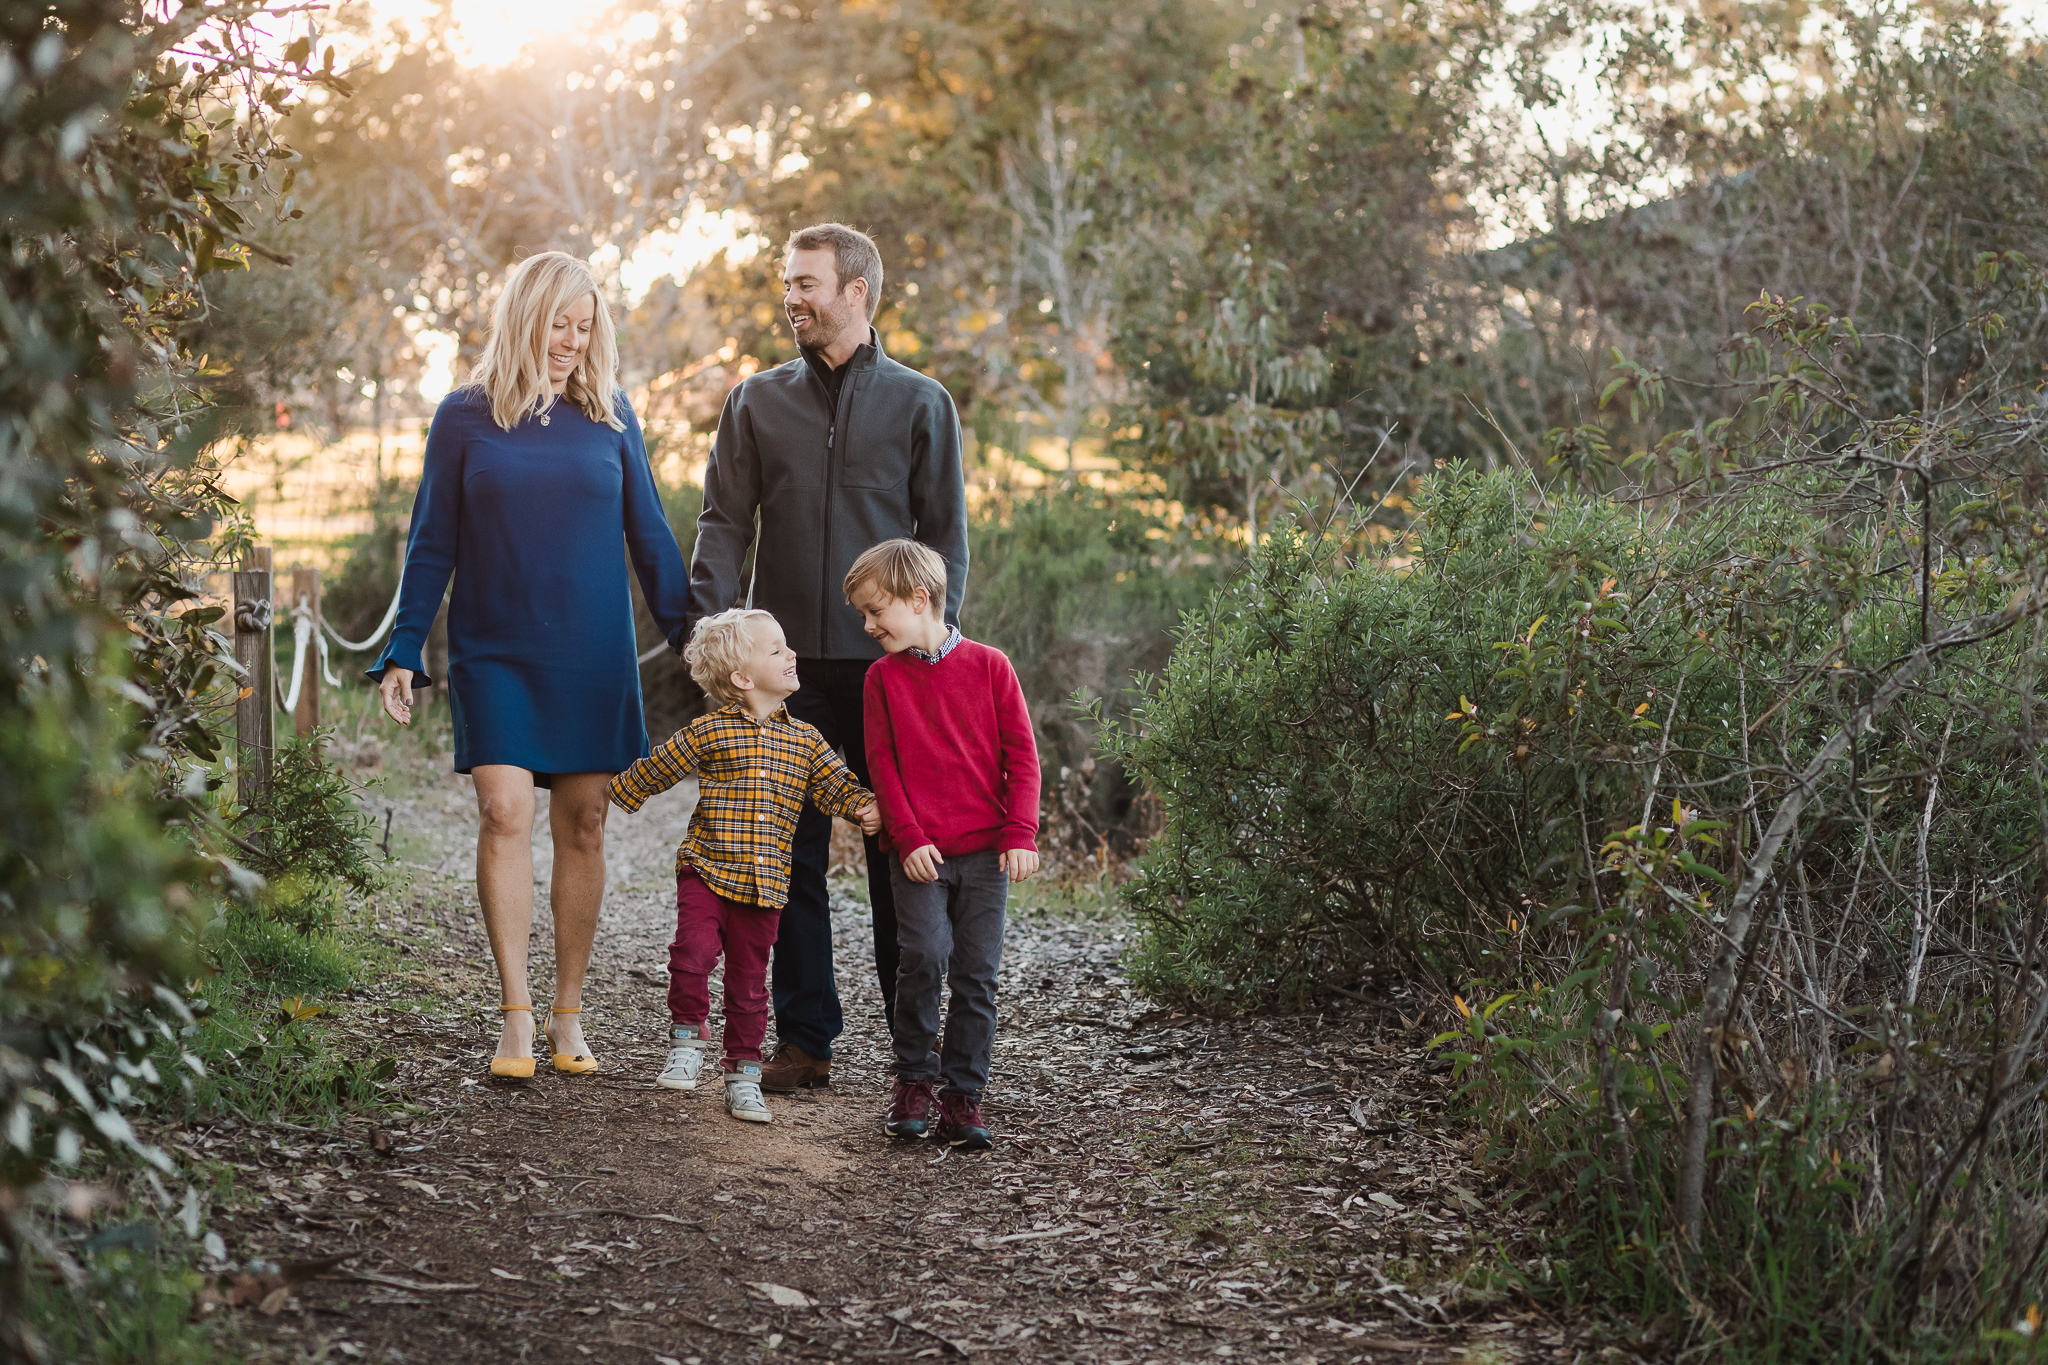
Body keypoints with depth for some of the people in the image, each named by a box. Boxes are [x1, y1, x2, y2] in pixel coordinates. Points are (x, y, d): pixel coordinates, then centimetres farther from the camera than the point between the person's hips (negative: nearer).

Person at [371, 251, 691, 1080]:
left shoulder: (610, 416, 7)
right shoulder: (465, 417, 3)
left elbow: (649, 536, 11)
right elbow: (433, 545, 6)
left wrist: (691, 636, 8)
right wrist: (403, 654, 1)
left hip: (594, 660, 2)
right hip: (495, 657, -2)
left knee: (583, 825, 3)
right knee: (505, 812, -13)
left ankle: (567, 1012, 14)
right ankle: (515, 1017, -10)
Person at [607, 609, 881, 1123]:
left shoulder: (805, 741, 7)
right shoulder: (708, 733, -3)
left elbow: (835, 785, 5)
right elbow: (654, 770, 8)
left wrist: (864, 807, -14)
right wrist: (611, 798, 13)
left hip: (765, 883, 3)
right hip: (707, 868, -3)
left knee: (749, 980, 7)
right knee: (694, 950, -21)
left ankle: (743, 1075, 19)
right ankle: (688, 1036, 1)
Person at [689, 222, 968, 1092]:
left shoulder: (919, 404, 6)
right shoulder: (756, 403, 10)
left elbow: (944, 534, 5)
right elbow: (723, 523, 6)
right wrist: (710, 624, -8)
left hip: (886, 662, -2)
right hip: (785, 662, 2)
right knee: (792, 853, 3)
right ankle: (804, 1037, 10)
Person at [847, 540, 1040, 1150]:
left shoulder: (989, 666, 2)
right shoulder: (883, 676, 5)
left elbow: (1021, 755, 3)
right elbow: (883, 765, 3)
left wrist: (1020, 834, -5)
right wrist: (908, 838, -7)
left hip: (986, 850, 0)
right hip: (918, 852, 0)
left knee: (976, 972, 0)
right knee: (923, 957, -13)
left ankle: (963, 1093, 10)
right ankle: (913, 1081, 4)